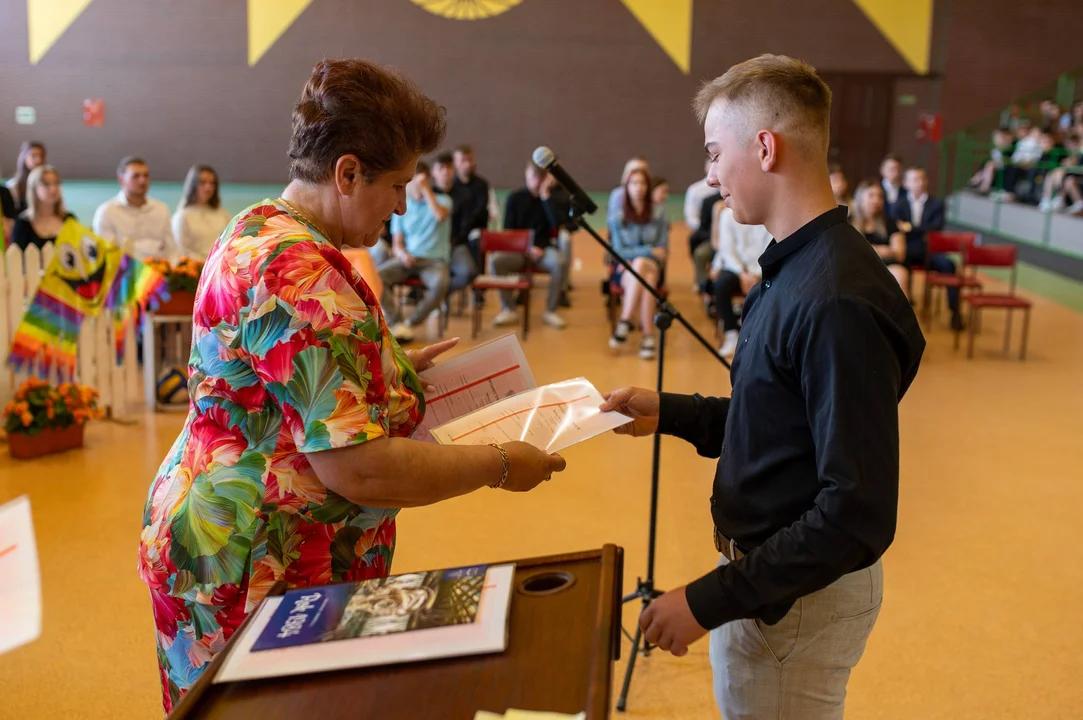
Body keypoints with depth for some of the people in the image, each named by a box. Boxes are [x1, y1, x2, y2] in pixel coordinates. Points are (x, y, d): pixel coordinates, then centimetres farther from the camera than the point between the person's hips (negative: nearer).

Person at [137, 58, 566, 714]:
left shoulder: (256, 233, 7)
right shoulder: (304, 277, -26)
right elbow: (357, 468, -29)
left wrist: (396, 368, 11)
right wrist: (500, 465, -18)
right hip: (261, 574, -10)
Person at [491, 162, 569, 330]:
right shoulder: (515, 198, 5)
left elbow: (556, 225, -11)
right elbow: (508, 231, 3)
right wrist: (527, 248, -12)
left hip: (544, 249, 0)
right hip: (518, 250, 0)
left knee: (561, 261, -34)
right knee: (495, 260, -30)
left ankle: (551, 311, -18)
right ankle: (509, 310, -19)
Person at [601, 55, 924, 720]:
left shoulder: (839, 302, -26)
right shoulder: (797, 271, 5)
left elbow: (858, 512, -27)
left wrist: (710, 600, -24)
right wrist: (668, 413, 7)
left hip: (799, 601, -9)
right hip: (769, 577, 9)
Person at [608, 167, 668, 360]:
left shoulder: (659, 219, 9)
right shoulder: (616, 219, 7)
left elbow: (662, 252, 5)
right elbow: (619, 252, 0)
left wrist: (635, 257, -11)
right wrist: (649, 251, -12)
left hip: (653, 267, 1)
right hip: (625, 270, 0)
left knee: (640, 265, -37)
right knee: (645, 280, -36)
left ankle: (625, 323, -42)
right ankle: (648, 336, -43)